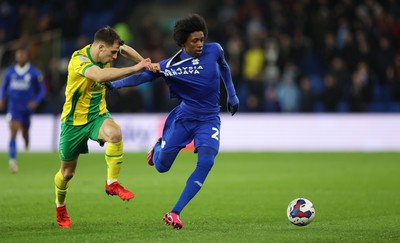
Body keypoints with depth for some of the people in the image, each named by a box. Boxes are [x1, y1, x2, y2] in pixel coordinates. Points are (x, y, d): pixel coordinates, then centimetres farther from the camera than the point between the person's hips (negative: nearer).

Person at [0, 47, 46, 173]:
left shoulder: (34, 72, -2)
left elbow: (42, 90, 3)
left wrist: (36, 102, -12)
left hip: (27, 107, 0)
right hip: (13, 106, 0)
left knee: (25, 133, 12)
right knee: (13, 132, -18)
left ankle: (27, 148, 46)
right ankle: (12, 160, -23)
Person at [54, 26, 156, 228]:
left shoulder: (104, 53, -6)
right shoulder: (78, 59, -27)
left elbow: (125, 48, 17)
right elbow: (100, 75, -47)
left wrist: (145, 63, 3)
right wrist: (134, 69, -45)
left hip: (98, 115, 4)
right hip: (74, 120, -4)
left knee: (114, 133, -33)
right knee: (67, 172, 9)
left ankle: (112, 184, -18)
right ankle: (60, 208, 39)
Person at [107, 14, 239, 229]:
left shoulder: (214, 50, -6)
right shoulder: (171, 66, -13)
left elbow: (224, 67, 14)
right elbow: (144, 76, -14)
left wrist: (232, 95, 21)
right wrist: (115, 84, -28)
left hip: (209, 118, 1)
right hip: (184, 116, -1)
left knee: (206, 161, -23)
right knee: (161, 166, 0)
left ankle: (174, 213, -17)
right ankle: (158, 147, 42)